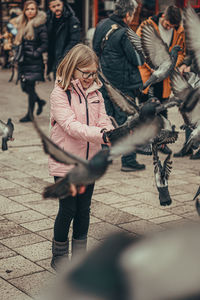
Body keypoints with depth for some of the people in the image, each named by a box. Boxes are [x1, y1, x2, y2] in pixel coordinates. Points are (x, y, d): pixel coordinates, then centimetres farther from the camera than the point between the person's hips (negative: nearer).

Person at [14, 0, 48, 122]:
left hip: (34, 62, -7)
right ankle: (40, 102, 36)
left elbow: (45, 44, -11)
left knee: (30, 87, -6)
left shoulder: (40, 25, -7)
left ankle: (30, 114, 5)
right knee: (25, 87, 10)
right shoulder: (22, 24, 13)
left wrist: (35, 53, -18)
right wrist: (19, 54, 10)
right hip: (23, 62, 7)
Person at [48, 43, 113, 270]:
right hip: (65, 163, -5)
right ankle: (59, 256, 22)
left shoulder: (95, 93, 6)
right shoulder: (59, 94, -12)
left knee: (84, 210, 13)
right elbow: (71, 126, -24)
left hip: (89, 162, 5)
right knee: (68, 210, 2)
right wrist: (100, 135, -37)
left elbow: (103, 121, 0)